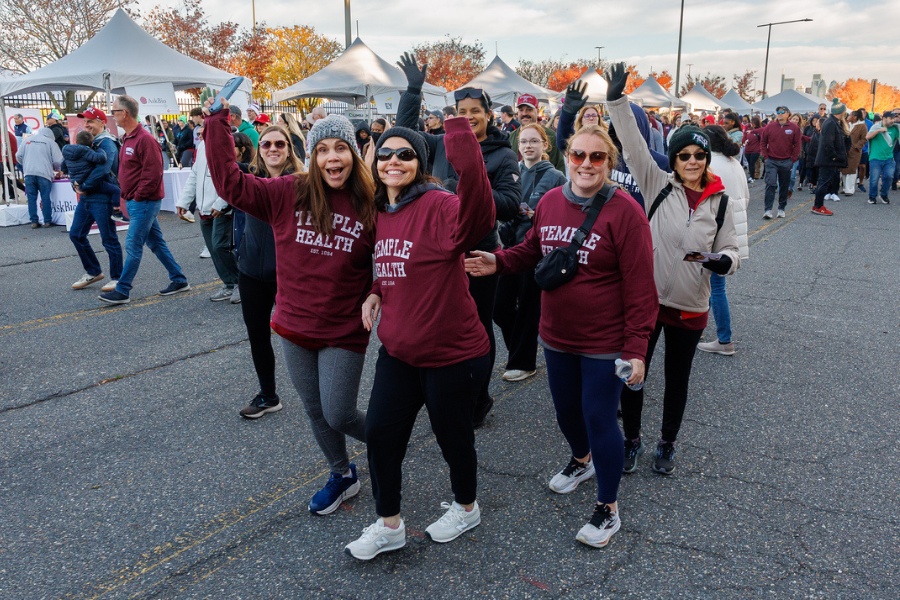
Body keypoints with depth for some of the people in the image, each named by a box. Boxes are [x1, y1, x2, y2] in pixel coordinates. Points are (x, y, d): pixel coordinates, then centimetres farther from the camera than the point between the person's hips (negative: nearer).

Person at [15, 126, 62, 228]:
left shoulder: (27, 140, 15)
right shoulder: (50, 142, 4)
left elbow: (18, 156, 13)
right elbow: (58, 160, -1)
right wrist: (56, 169, 19)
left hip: (29, 174, 3)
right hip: (44, 174, -3)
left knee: (31, 198, 7)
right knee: (46, 198, 4)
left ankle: (34, 222, 8)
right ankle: (48, 221, 6)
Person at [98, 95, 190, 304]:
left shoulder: (144, 139, -17)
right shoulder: (127, 139, 14)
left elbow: (153, 172, -22)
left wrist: (138, 196, -18)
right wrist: (126, 195, 13)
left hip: (144, 203, -10)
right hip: (134, 201, 10)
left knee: (133, 246, -5)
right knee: (156, 243, 13)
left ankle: (122, 291, 0)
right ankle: (179, 280, 20)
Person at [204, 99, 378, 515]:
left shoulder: (370, 206, -10)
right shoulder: (288, 193, -7)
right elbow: (229, 181, -10)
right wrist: (217, 121, -10)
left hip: (344, 333, -3)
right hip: (295, 327, 3)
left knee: (338, 416, 1)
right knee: (315, 411, 17)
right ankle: (342, 475, 42)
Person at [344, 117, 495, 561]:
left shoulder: (438, 207, -19)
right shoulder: (379, 213, 6)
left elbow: (476, 213, -44)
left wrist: (460, 127, -48)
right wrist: (375, 293, 2)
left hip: (451, 353, -7)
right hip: (398, 351, 7)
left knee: (452, 436, 13)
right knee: (380, 433, 11)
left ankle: (466, 508, 43)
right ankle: (388, 525, 33)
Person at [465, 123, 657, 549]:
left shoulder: (625, 212, -17)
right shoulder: (550, 201, 0)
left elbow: (640, 287, -16)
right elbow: (532, 250, 16)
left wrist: (636, 348, -18)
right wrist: (498, 262, -3)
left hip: (604, 343, -6)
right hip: (557, 336, 6)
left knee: (599, 418, 2)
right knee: (565, 409, 22)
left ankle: (608, 508, 24)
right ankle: (582, 459, 55)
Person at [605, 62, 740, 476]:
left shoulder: (720, 202, 1)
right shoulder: (658, 185, -4)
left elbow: (730, 249, 5)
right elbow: (634, 147, -12)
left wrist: (725, 260, -19)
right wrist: (617, 102, -21)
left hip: (690, 306, 1)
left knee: (677, 380, 15)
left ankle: (667, 444, 37)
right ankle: (632, 439, 32)